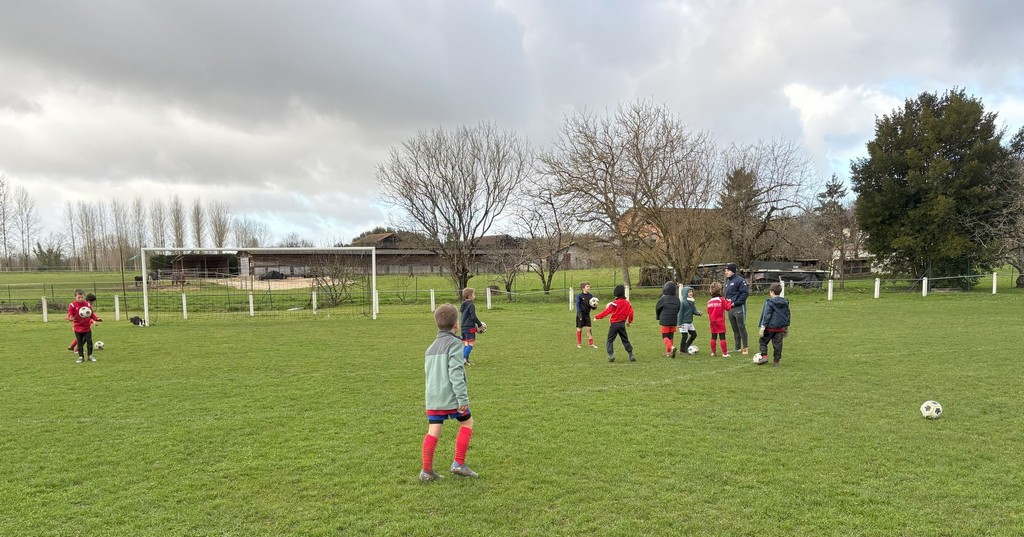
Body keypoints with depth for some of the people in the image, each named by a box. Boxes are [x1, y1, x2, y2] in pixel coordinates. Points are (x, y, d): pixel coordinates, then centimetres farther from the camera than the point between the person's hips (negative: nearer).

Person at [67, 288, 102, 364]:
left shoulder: (87, 305, 0)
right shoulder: (72, 305, -9)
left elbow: (92, 314, 7)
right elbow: (70, 315, -11)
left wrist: (97, 318, -9)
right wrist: (71, 318, -34)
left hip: (87, 327, 2)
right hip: (78, 328, -2)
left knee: (89, 341, 2)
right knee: (80, 343, 6)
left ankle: (90, 356, 15)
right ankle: (81, 357, 17)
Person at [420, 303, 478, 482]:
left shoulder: (431, 347, 16)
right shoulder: (455, 344, -9)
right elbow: (456, 373, -18)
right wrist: (463, 398, -19)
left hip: (433, 398, 6)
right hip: (451, 397, -6)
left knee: (433, 431, 7)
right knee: (467, 422, 12)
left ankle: (427, 470, 6)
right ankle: (459, 464, 12)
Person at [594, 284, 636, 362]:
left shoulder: (614, 303, -14)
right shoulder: (627, 303, 3)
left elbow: (607, 311, -15)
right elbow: (631, 313, 5)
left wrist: (597, 316, -8)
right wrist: (629, 321, 21)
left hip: (614, 324, -5)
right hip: (622, 324, 5)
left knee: (610, 340, 4)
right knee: (625, 340, 15)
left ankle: (611, 355, -10)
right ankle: (631, 355, 12)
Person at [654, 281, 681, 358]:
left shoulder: (663, 298, -11)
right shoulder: (677, 299, 2)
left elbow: (657, 308, 2)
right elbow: (678, 310, 10)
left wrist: (658, 317, 21)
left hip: (665, 321, -5)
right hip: (673, 321, 5)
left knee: (665, 337, 0)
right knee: (671, 337, 15)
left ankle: (672, 347, -24)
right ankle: (668, 352, 18)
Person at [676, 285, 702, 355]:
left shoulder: (692, 302, 8)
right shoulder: (682, 302, -16)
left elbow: (694, 310, 8)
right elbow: (680, 313, -16)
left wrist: (698, 312, -16)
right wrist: (680, 323, -17)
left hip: (690, 322, 8)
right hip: (684, 323, -8)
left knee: (694, 334, 11)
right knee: (685, 336, -1)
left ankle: (686, 347, 25)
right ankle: (683, 350, 13)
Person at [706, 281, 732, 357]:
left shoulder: (709, 301, 4)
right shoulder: (722, 299, -12)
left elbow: (708, 311, 9)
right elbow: (728, 308, -10)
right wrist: (729, 302, 7)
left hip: (712, 321, 5)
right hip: (720, 321, -5)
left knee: (713, 337, 12)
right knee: (722, 337, -3)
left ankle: (713, 352, 15)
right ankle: (724, 353, -3)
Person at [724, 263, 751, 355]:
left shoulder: (740, 280, -11)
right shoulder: (727, 281, 15)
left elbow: (745, 293, -17)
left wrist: (736, 302, -17)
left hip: (739, 307, -8)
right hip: (730, 308, 8)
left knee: (741, 328, -4)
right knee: (735, 329, 12)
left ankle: (745, 348, 2)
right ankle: (737, 347, 19)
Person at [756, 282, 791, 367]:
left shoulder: (769, 302, -11)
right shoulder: (785, 302, 10)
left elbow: (766, 315, -14)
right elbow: (787, 315, 17)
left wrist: (762, 327, -13)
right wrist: (787, 327, 26)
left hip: (770, 326, -6)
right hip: (780, 327, 6)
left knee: (762, 341, 9)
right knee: (777, 344, 8)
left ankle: (764, 356, -4)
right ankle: (776, 361, 11)